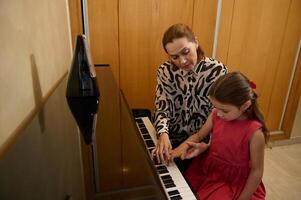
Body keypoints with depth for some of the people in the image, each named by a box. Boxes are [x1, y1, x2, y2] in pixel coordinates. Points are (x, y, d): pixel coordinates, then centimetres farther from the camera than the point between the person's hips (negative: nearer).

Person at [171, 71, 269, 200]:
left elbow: (257, 171, -14)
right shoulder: (216, 115, -10)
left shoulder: (254, 132, -24)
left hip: (231, 183, -4)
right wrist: (183, 146, -15)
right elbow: (198, 136, 4)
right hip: (206, 171, 5)